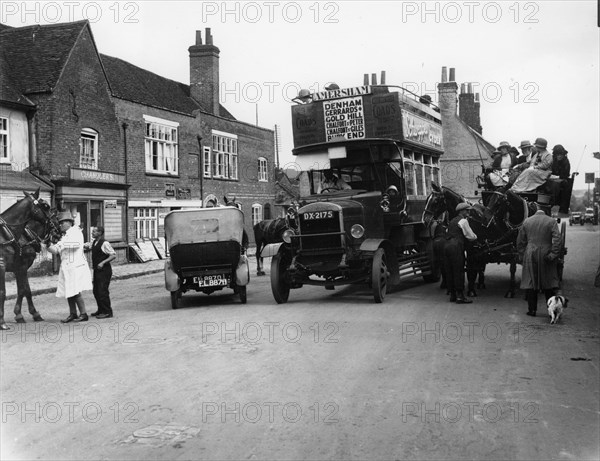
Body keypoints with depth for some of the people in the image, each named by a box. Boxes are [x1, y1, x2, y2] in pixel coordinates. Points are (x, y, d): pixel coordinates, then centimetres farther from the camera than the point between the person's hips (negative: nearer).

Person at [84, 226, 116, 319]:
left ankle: (107, 312, 0)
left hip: (104, 270, -9)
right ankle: (101, 310, 26)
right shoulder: (93, 243, 12)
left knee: (102, 291, -8)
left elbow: (113, 255, -17)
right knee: (96, 291, 14)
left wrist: (103, 262, -23)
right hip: (97, 270, 9)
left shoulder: (104, 244, -14)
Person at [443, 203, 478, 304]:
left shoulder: (452, 221, 23)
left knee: (449, 271, 9)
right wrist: (476, 237, 20)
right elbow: (471, 236, -3)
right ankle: (460, 296, -7)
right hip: (456, 246, -8)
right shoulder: (463, 221, -2)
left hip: (447, 245, 8)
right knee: (458, 271, -6)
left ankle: (452, 295, 15)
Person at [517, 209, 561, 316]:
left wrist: (522, 255, 12)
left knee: (531, 283, 6)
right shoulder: (551, 221, 3)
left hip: (530, 256, 1)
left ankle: (532, 310, 6)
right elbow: (557, 239, -9)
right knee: (549, 283, 6)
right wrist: (553, 254, -10)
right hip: (546, 255, -1)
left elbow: (520, 241, 8)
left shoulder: (526, 221, 8)